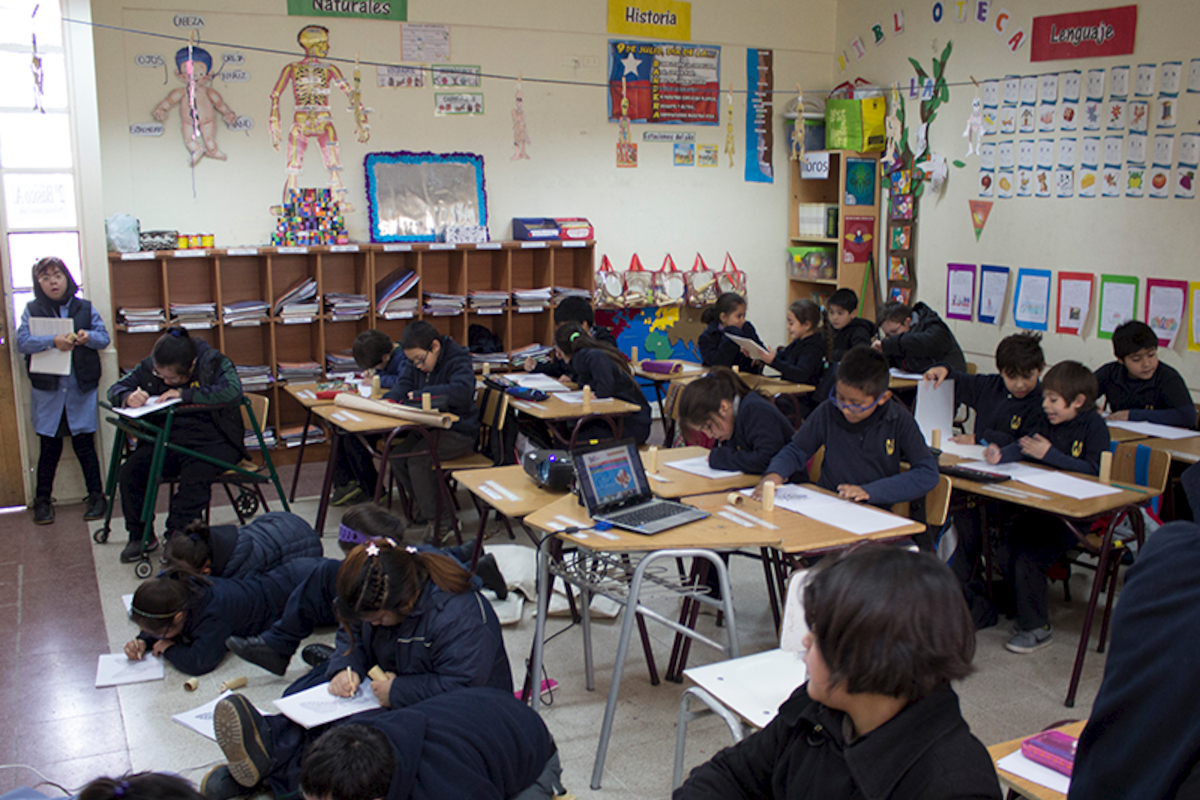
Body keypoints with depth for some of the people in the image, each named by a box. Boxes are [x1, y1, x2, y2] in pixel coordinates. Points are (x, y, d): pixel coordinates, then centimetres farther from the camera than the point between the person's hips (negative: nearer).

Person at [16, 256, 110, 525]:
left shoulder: (85, 308, 8)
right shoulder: (32, 310, 3)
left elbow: (104, 338, 5)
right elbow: (22, 341, -9)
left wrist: (88, 337, -17)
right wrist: (54, 341, -24)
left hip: (81, 388, 0)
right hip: (47, 390, 0)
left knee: (84, 444, 3)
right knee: (49, 447, 4)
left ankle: (96, 496, 13)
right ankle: (42, 500, 16)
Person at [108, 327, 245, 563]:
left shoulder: (213, 362, -11)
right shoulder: (150, 367, 4)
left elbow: (233, 391, -29)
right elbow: (116, 389, 9)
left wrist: (185, 394, -27)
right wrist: (128, 397, -17)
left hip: (213, 440, -5)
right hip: (167, 439, 5)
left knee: (194, 479, -33)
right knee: (130, 472, -17)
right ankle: (140, 535, 1)